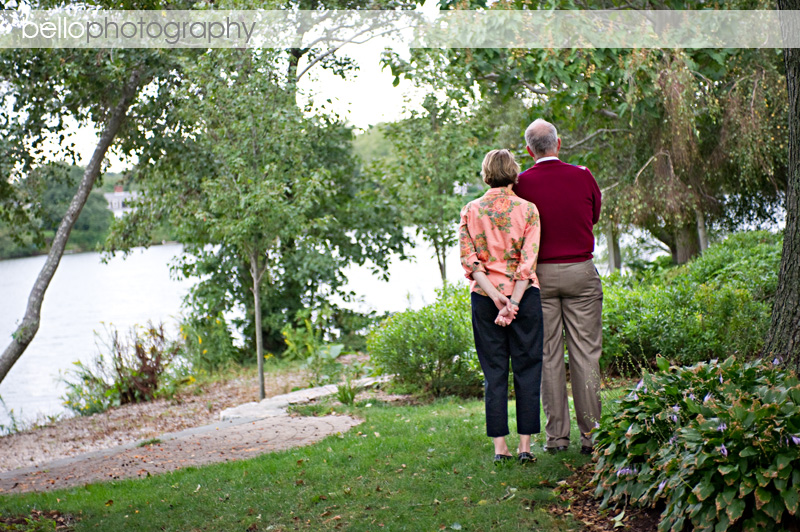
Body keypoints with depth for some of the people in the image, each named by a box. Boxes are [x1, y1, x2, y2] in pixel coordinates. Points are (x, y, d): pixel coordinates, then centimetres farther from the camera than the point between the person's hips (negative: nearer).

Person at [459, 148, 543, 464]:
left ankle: (500, 447, 8)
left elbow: (469, 260, -6)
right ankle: (525, 445, 5)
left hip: (485, 296, 2)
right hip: (524, 295, -2)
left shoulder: (470, 211, 1)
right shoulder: (527, 210, -4)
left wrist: (495, 296, -9)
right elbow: (528, 261, -11)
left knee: (494, 372, 7)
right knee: (527, 368, 6)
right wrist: (513, 302, -13)